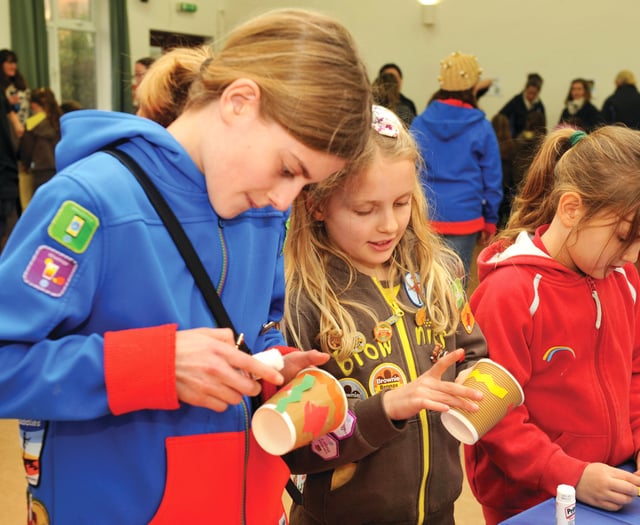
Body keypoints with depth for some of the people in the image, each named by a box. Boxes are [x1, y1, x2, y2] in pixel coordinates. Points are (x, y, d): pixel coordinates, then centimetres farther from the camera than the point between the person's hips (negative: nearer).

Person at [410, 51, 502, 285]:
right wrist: (490, 220, 11)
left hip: (424, 216, 2)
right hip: (464, 219, -2)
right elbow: (492, 179, 0)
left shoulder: (420, 123, 0)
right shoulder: (482, 128, -5)